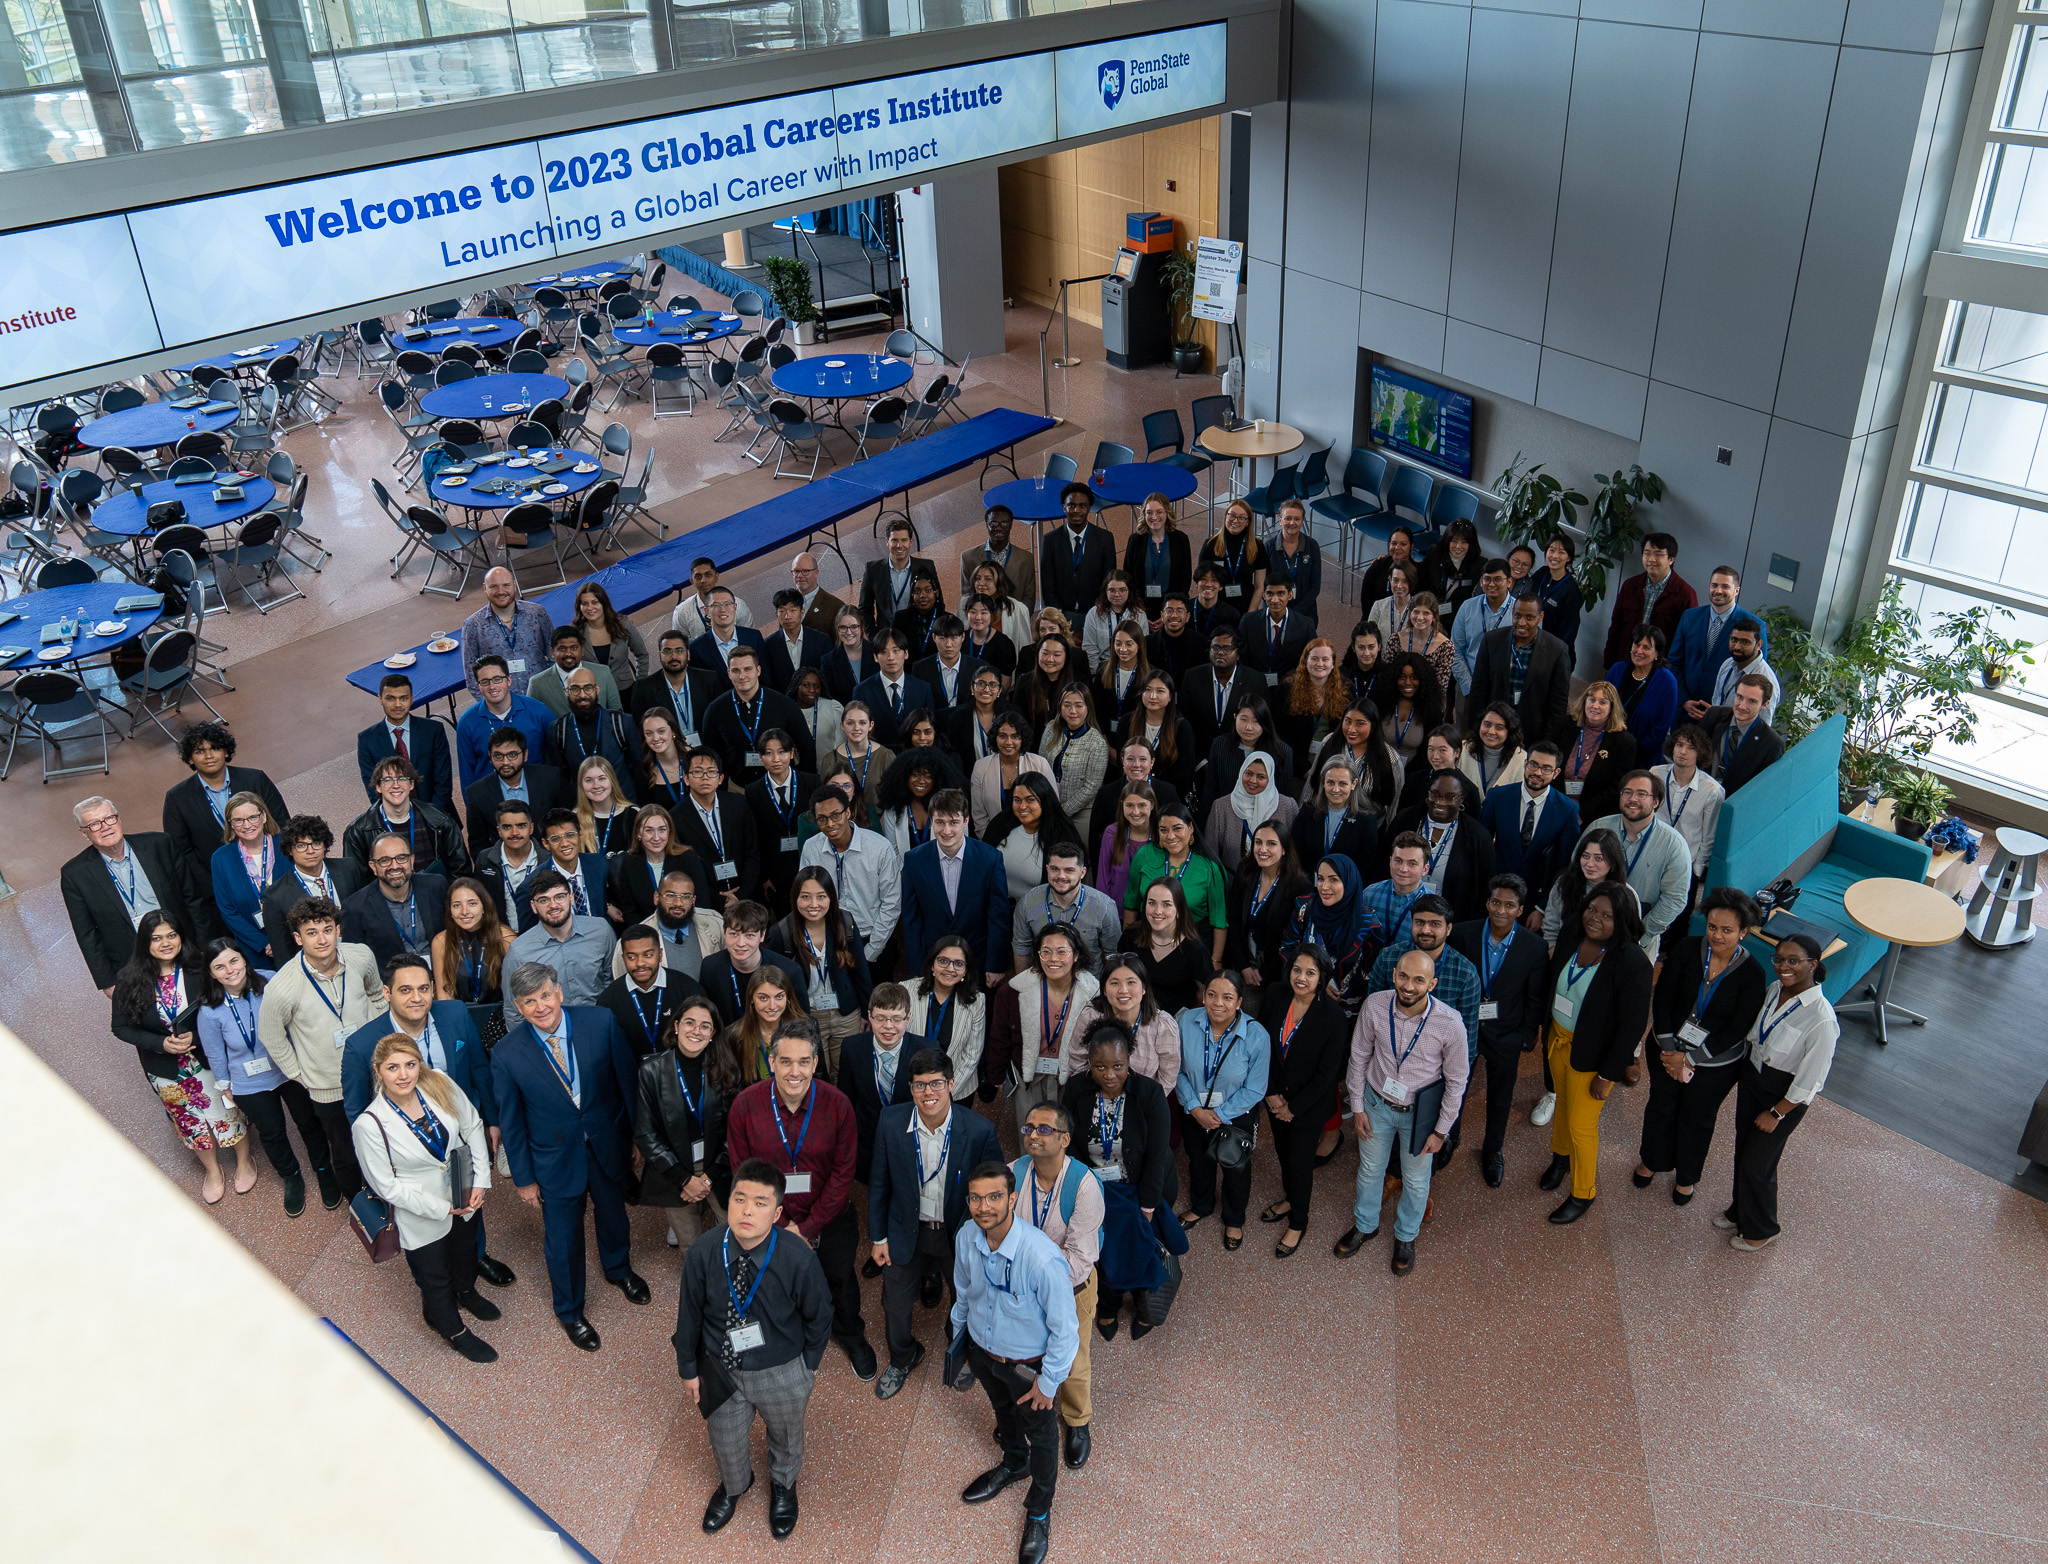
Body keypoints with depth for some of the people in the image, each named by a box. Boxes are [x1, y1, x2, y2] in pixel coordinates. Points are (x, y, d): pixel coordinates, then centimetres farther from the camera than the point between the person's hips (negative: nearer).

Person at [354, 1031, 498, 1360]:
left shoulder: (439, 1084, -20)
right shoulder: (369, 1125, -29)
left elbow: (472, 1126, -6)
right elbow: (387, 1186, -20)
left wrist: (480, 1180, -11)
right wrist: (442, 1208, -20)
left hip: (465, 1197, 4)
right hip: (421, 1214, -4)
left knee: (466, 1249, 31)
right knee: (435, 1277, 19)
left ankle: (466, 1293, 65)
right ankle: (453, 1330, 50)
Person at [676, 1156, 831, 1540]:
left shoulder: (799, 1260, -32)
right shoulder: (703, 1253, -27)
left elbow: (819, 1316, -13)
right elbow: (689, 1313, -9)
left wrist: (808, 1364, -2)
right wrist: (689, 1367, 2)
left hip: (782, 1374, -1)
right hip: (721, 1371, 1)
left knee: (786, 1437, 29)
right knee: (725, 1440, 28)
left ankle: (783, 1486, 65)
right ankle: (734, 1485, 65)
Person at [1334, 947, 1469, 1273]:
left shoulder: (1449, 1024, -28)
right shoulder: (1375, 1005, -22)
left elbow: (1456, 1081, -12)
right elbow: (1359, 1056, -5)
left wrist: (1441, 1130, -6)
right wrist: (1357, 1106, 0)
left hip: (1421, 1112, -2)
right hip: (1377, 1103, 2)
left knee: (1416, 1179, 20)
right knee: (1370, 1169, 24)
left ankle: (1406, 1236, 48)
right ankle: (1365, 1225, 51)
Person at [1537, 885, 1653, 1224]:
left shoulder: (1633, 964, -29)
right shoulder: (1570, 935, -12)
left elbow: (1632, 1027, -21)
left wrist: (1608, 1075, -16)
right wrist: (1547, 1031, 12)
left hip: (1592, 1055, -5)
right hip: (1559, 1039, 6)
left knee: (1581, 1125, 9)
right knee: (1562, 1103, 27)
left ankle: (1583, 1194, 32)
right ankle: (1561, 1157, 55)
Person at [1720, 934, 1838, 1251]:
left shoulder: (1821, 1019, -30)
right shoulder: (1774, 989, -10)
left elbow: (1809, 1082, -22)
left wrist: (1776, 1113, -13)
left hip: (1784, 1096, -6)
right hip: (1751, 1077, 6)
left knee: (1757, 1163, 9)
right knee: (1742, 1151, 22)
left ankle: (1762, 1231, 36)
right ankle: (1740, 1213, 47)